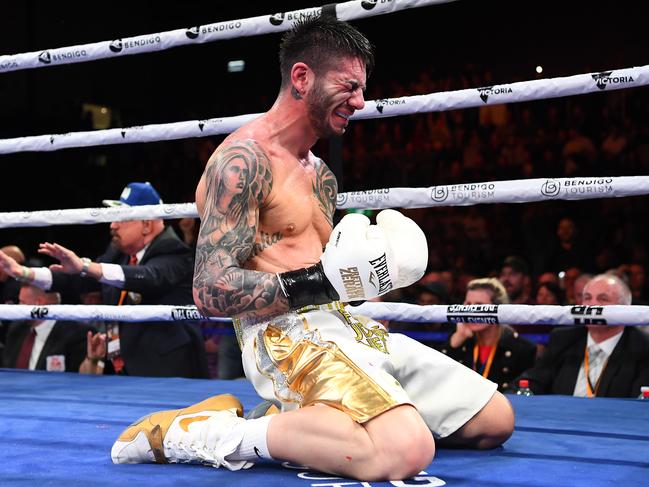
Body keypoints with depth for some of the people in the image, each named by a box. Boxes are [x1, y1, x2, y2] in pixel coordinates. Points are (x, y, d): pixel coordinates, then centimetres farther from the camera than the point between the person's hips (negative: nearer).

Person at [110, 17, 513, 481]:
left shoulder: (321, 174, 21)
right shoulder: (243, 160, -8)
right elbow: (212, 292, -16)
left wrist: (372, 261, 4)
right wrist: (322, 283, -20)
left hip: (346, 327, 10)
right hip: (285, 338, -9)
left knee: (495, 420, 8)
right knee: (406, 452, -34)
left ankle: (303, 418, 8)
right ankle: (213, 432, -16)